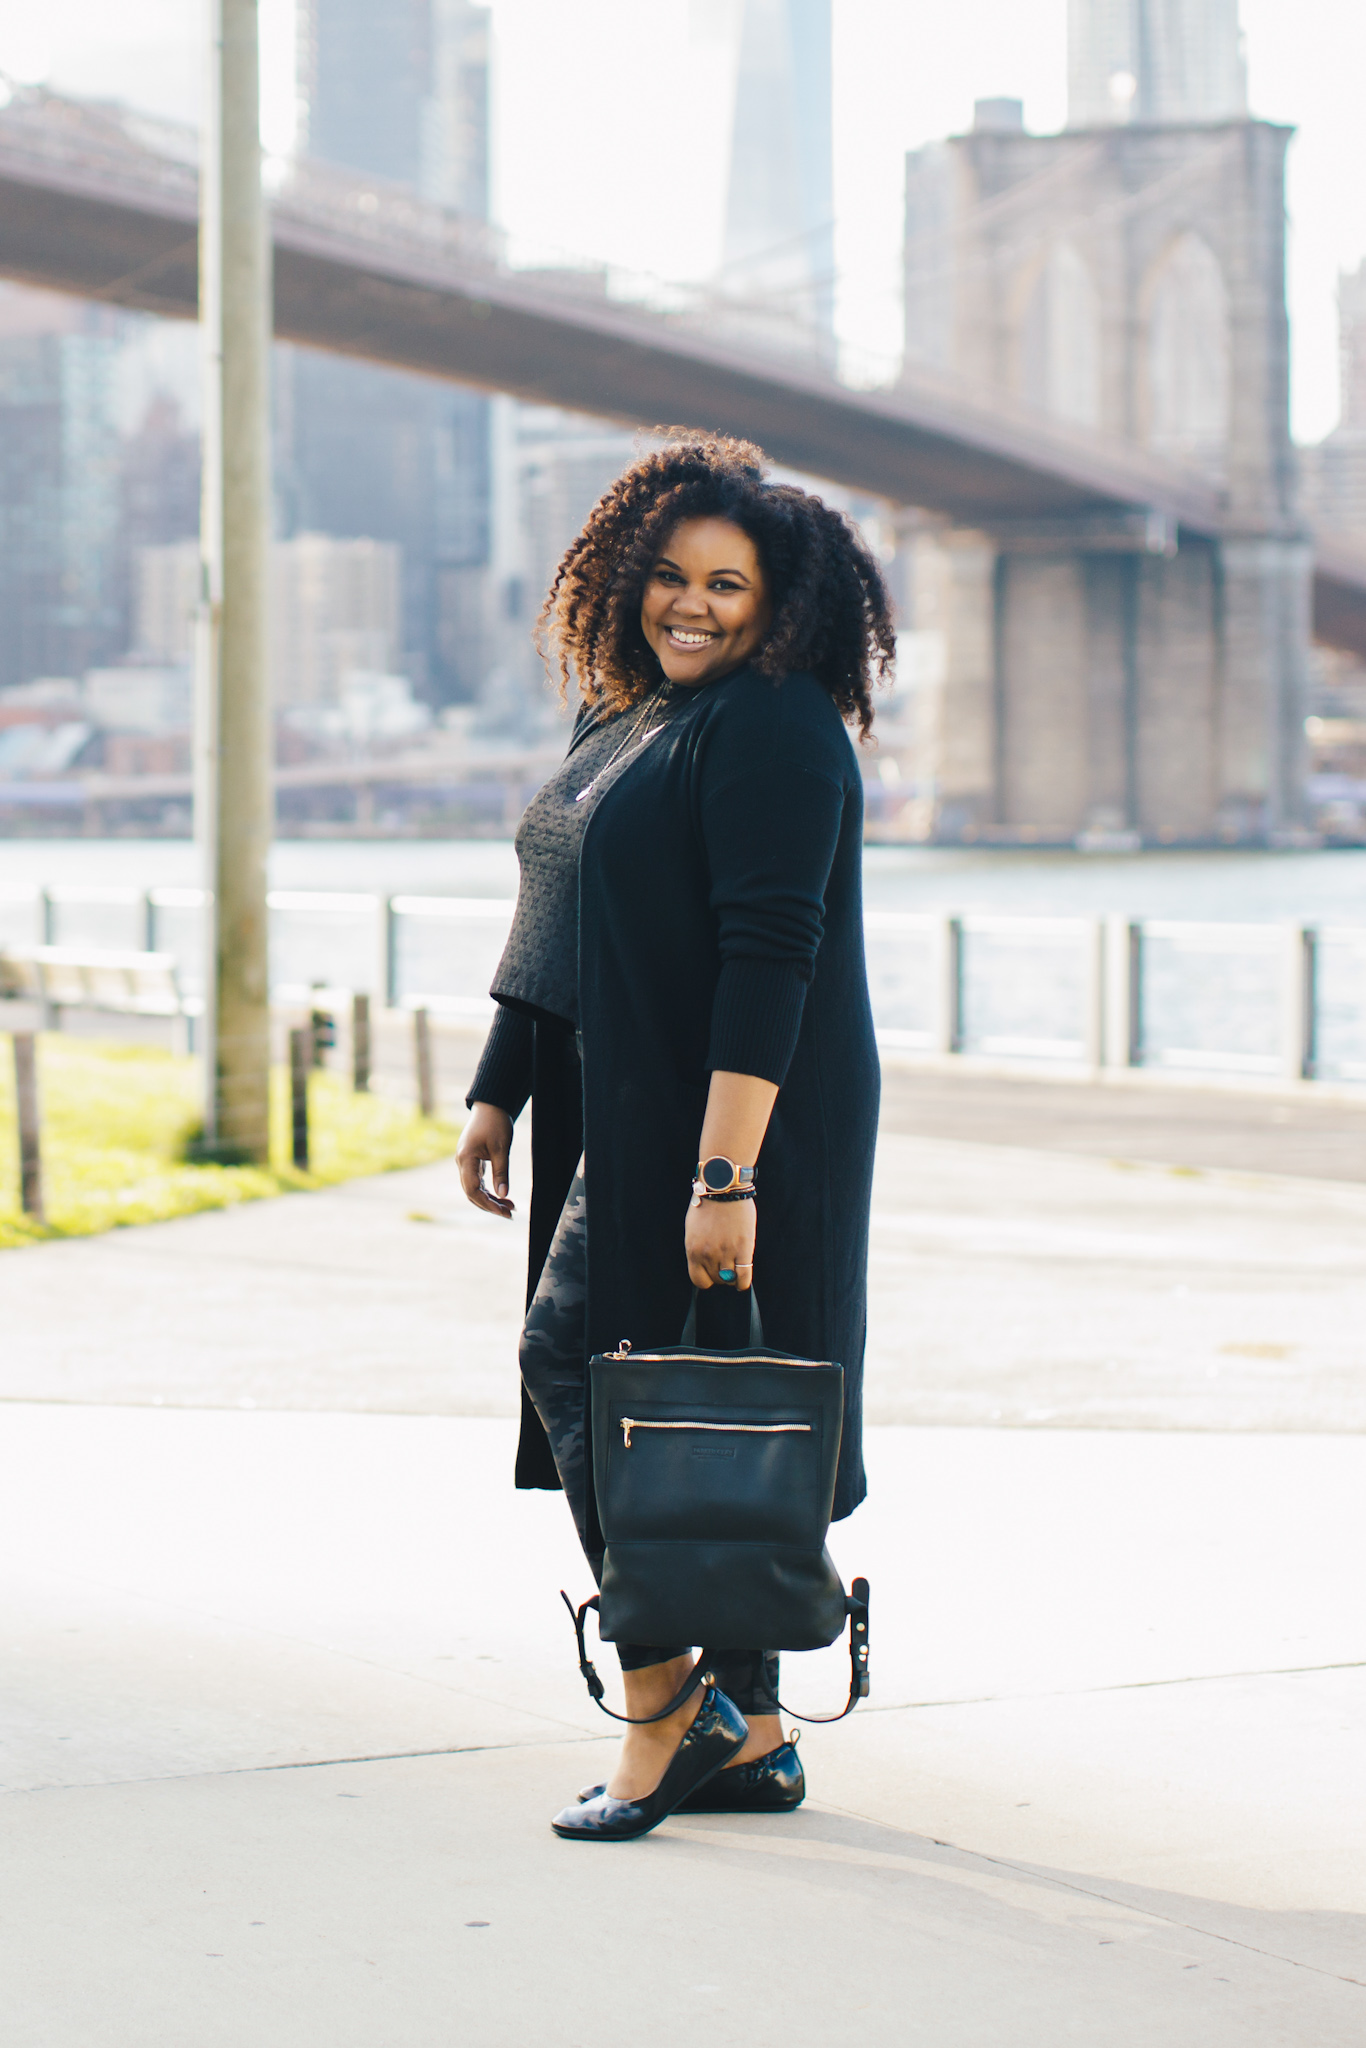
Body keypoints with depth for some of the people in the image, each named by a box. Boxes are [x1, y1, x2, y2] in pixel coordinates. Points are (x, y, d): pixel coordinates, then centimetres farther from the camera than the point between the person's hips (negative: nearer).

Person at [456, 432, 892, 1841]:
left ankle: (664, 1702, -2)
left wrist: (725, 1173, -26)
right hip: (623, 1119, 9)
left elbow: (768, 958, -21)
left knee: (572, 1359, -10)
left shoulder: (771, 731, -14)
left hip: (725, 1126, -9)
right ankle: (746, 1734, 17)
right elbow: (561, 931, 22)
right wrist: (497, 1094, 19)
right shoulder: (619, 721, 15)